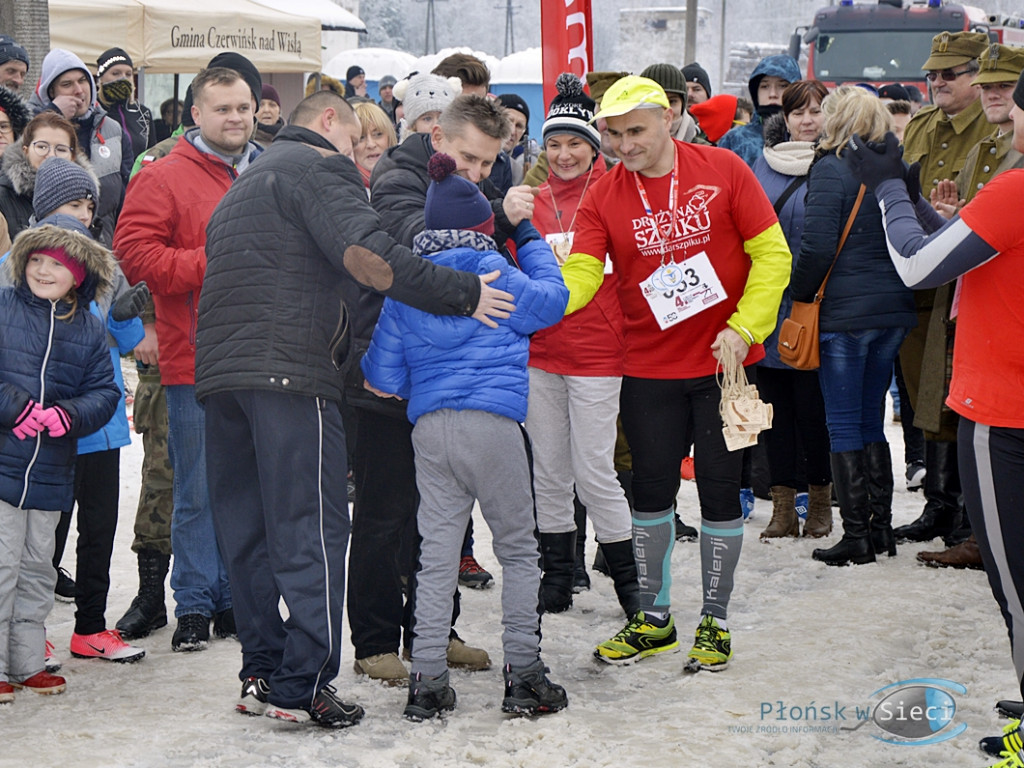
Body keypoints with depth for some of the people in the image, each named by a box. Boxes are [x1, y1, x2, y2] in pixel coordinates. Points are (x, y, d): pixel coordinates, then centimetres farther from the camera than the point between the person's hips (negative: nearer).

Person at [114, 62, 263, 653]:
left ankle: (237, 598, 21)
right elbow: (135, 252, -11)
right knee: (199, 490, 1)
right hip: (197, 363, -4)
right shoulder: (165, 179, -2)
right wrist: (212, 266, -16)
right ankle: (195, 606, 10)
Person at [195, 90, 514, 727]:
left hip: (220, 368, 9)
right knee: (311, 528, -6)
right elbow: (365, 256, -17)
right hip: (289, 370, -9)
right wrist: (463, 294, -15)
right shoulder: (319, 166, 0)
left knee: (248, 530, 12)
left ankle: (262, 674, 15)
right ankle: (302, 686, -8)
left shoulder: (246, 184, 29)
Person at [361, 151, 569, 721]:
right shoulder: (492, 272, -2)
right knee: (519, 549, 6)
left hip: (429, 428, 4)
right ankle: (523, 675, 5)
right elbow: (553, 299, 13)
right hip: (492, 423, -4)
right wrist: (529, 238, 23)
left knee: (436, 552, 7)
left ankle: (428, 681, 4)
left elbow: (384, 377, 13)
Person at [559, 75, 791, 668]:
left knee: (720, 489, 4)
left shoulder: (722, 170, -7)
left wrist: (743, 327, -15)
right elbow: (580, 274, -12)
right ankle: (654, 618, 25)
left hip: (725, 361, -2)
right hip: (650, 368, 2)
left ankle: (716, 620, 18)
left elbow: (772, 253, -5)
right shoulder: (605, 197, -3)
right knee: (651, 489, 9)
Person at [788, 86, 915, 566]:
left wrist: (800, 297, -3)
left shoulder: (831, 169, -11)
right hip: (894, 311, 6)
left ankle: (856, 536, 1)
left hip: (844, 311, -6)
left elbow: (817, 245, -15)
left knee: (844, 424, 0)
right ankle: (882, 527, 18)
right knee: (871, 421, 15)